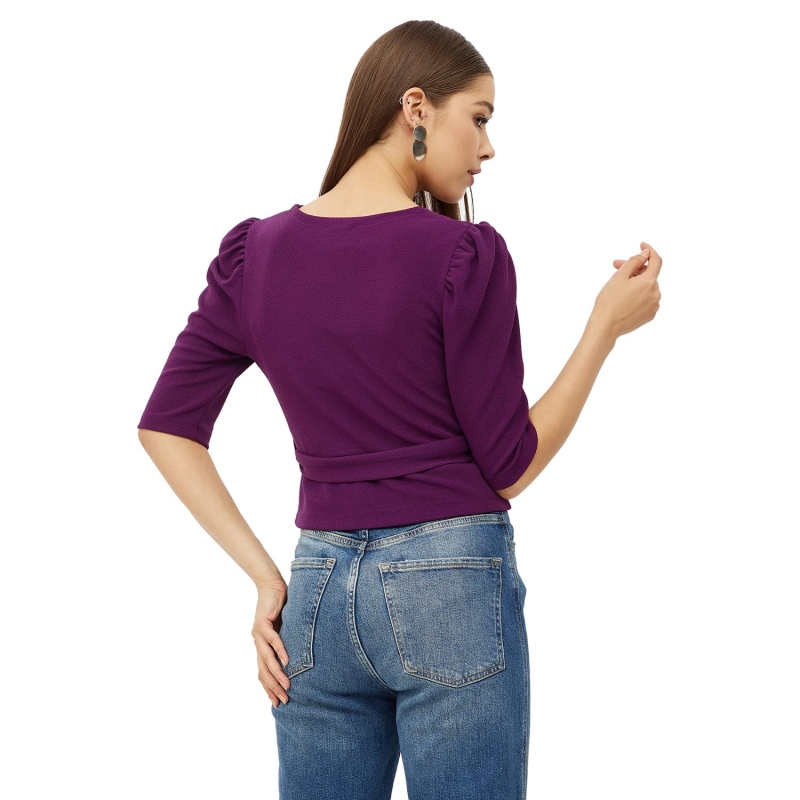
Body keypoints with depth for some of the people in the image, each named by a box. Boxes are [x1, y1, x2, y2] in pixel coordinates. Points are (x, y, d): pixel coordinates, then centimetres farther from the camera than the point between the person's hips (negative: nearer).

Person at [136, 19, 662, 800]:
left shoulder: (255, 252, 3)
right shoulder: (463, 257, -11)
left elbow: (166, 426, 3)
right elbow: (510, 466, -7)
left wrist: (264, 576, 3)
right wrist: (608, 324, -1)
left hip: (318, 588, 5)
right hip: (453, 584, -5)